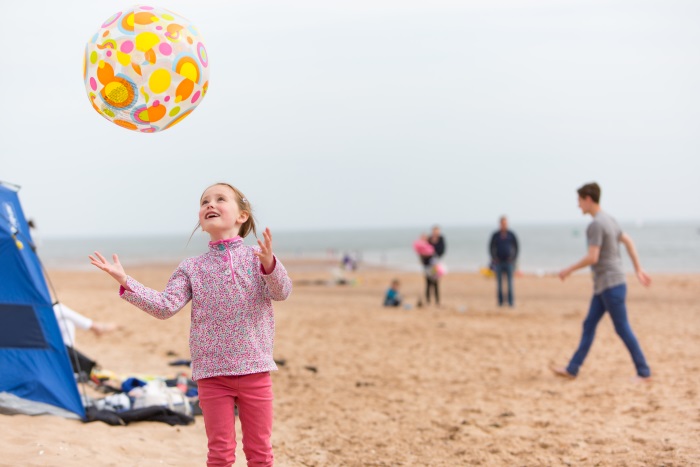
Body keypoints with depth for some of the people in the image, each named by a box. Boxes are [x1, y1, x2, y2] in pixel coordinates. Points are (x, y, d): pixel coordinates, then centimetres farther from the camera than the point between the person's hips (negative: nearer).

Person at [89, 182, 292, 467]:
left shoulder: (257, 257, 0)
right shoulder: (192, 268, 5)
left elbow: (281, 292, -14)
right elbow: (165, 306, -5)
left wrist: (269, 265, -34)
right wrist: (125, 282, -13)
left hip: (254, 369, -1)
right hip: (212, 373, 1)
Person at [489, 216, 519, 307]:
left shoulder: (511, 235, 2)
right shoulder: (495, 235, 1)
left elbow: (516, 247, 6)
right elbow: (491, 247, 6)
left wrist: (514, 258, -2)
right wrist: (494, 258, -4)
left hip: (509, 262, 0)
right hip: (498, 262, 0)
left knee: (509, 282, -5)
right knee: (499, 282, 1)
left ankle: (510, 302, -3)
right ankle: (500, 302, 6)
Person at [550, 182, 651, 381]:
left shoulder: (596, 225, -18)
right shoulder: (609, 220, 13)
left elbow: (592, 258, -22)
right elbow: (628, 242, 19)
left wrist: (569, 270, -9)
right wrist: (638, 269, 23)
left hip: (611, 285, -10)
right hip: (604, 285, 10)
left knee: (622, 329, -3)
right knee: (589, 325, 9)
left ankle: (644, 372, 4)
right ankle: (572, 369, 11)